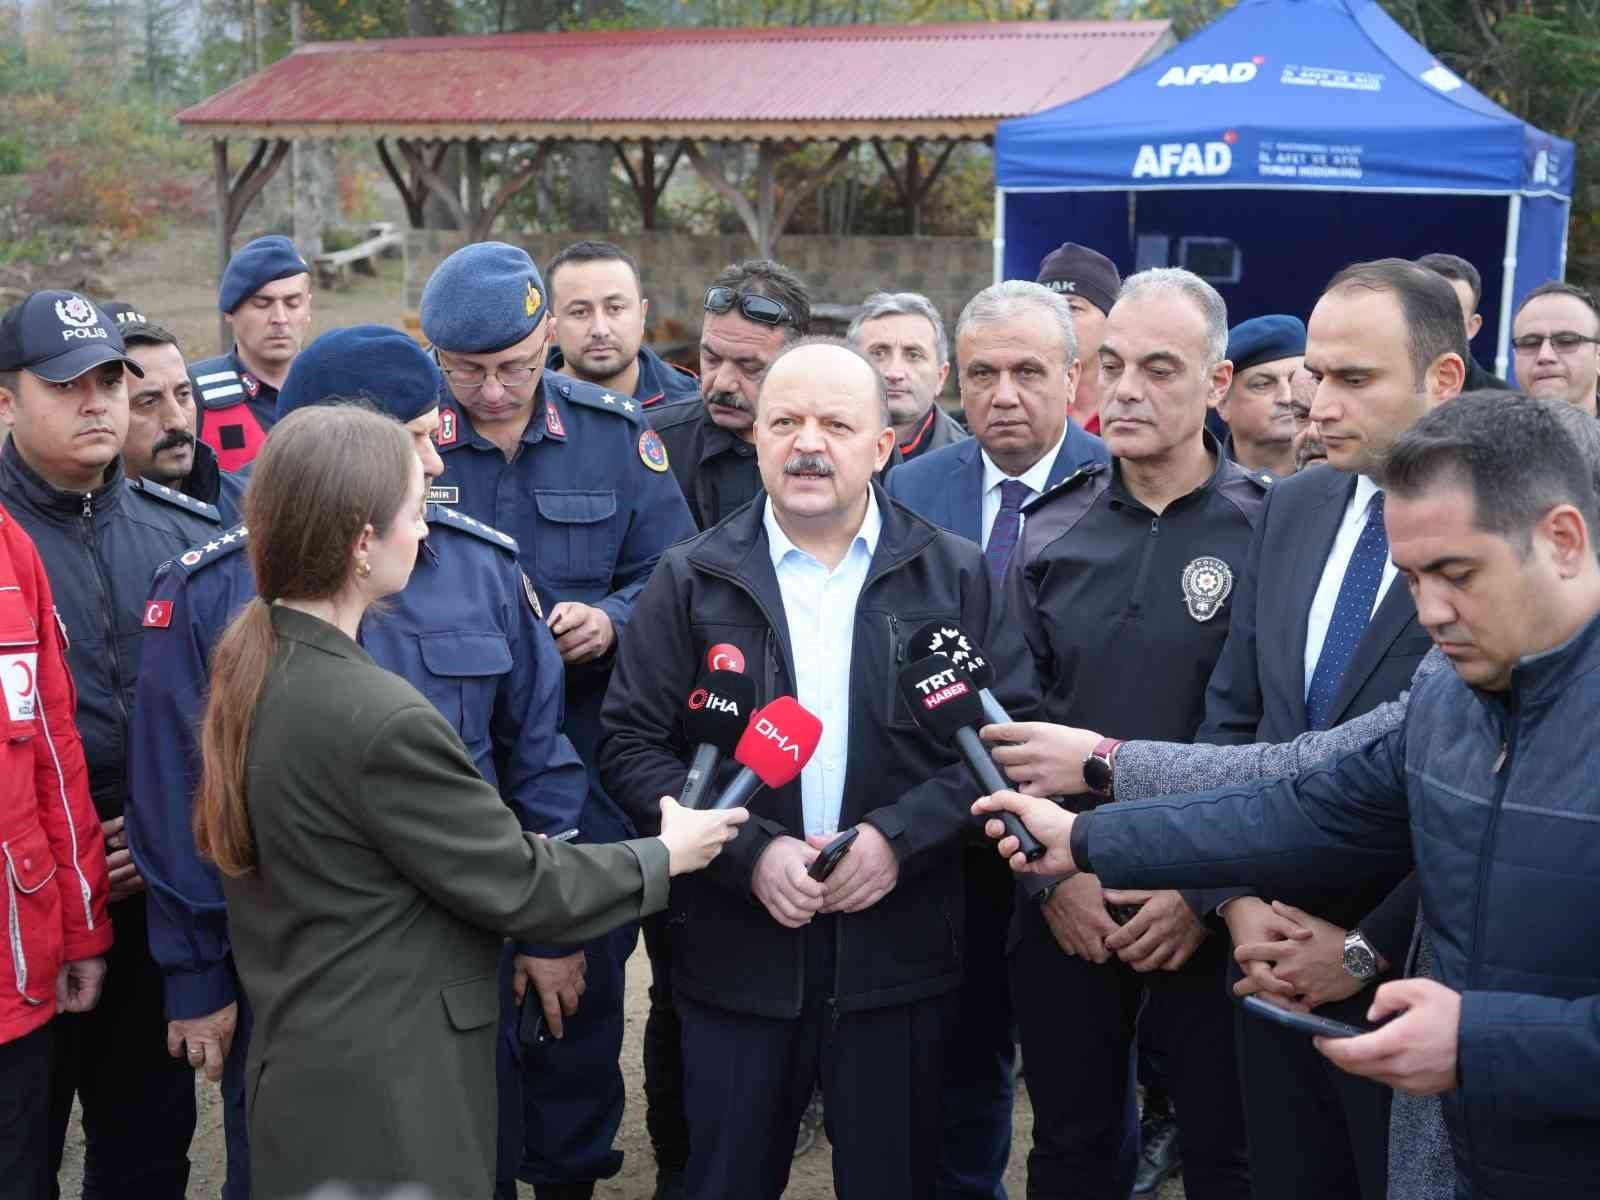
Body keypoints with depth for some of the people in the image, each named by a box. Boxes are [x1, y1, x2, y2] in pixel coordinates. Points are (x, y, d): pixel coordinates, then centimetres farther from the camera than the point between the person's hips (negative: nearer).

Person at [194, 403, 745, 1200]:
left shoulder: (247, 666, 0)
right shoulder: (382, 719, -26)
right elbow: (515, 885, -17)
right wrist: (665, 856, -2)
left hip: (299, 1059, 9)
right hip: (387, 1098, -9)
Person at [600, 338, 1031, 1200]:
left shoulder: (955, 576, 3)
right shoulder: (690, 579, 2)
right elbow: (631, 746, -1)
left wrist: (899, 835, -15)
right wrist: (751, 851, -13)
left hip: (900, 958, 0)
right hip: (736, 957, 0)